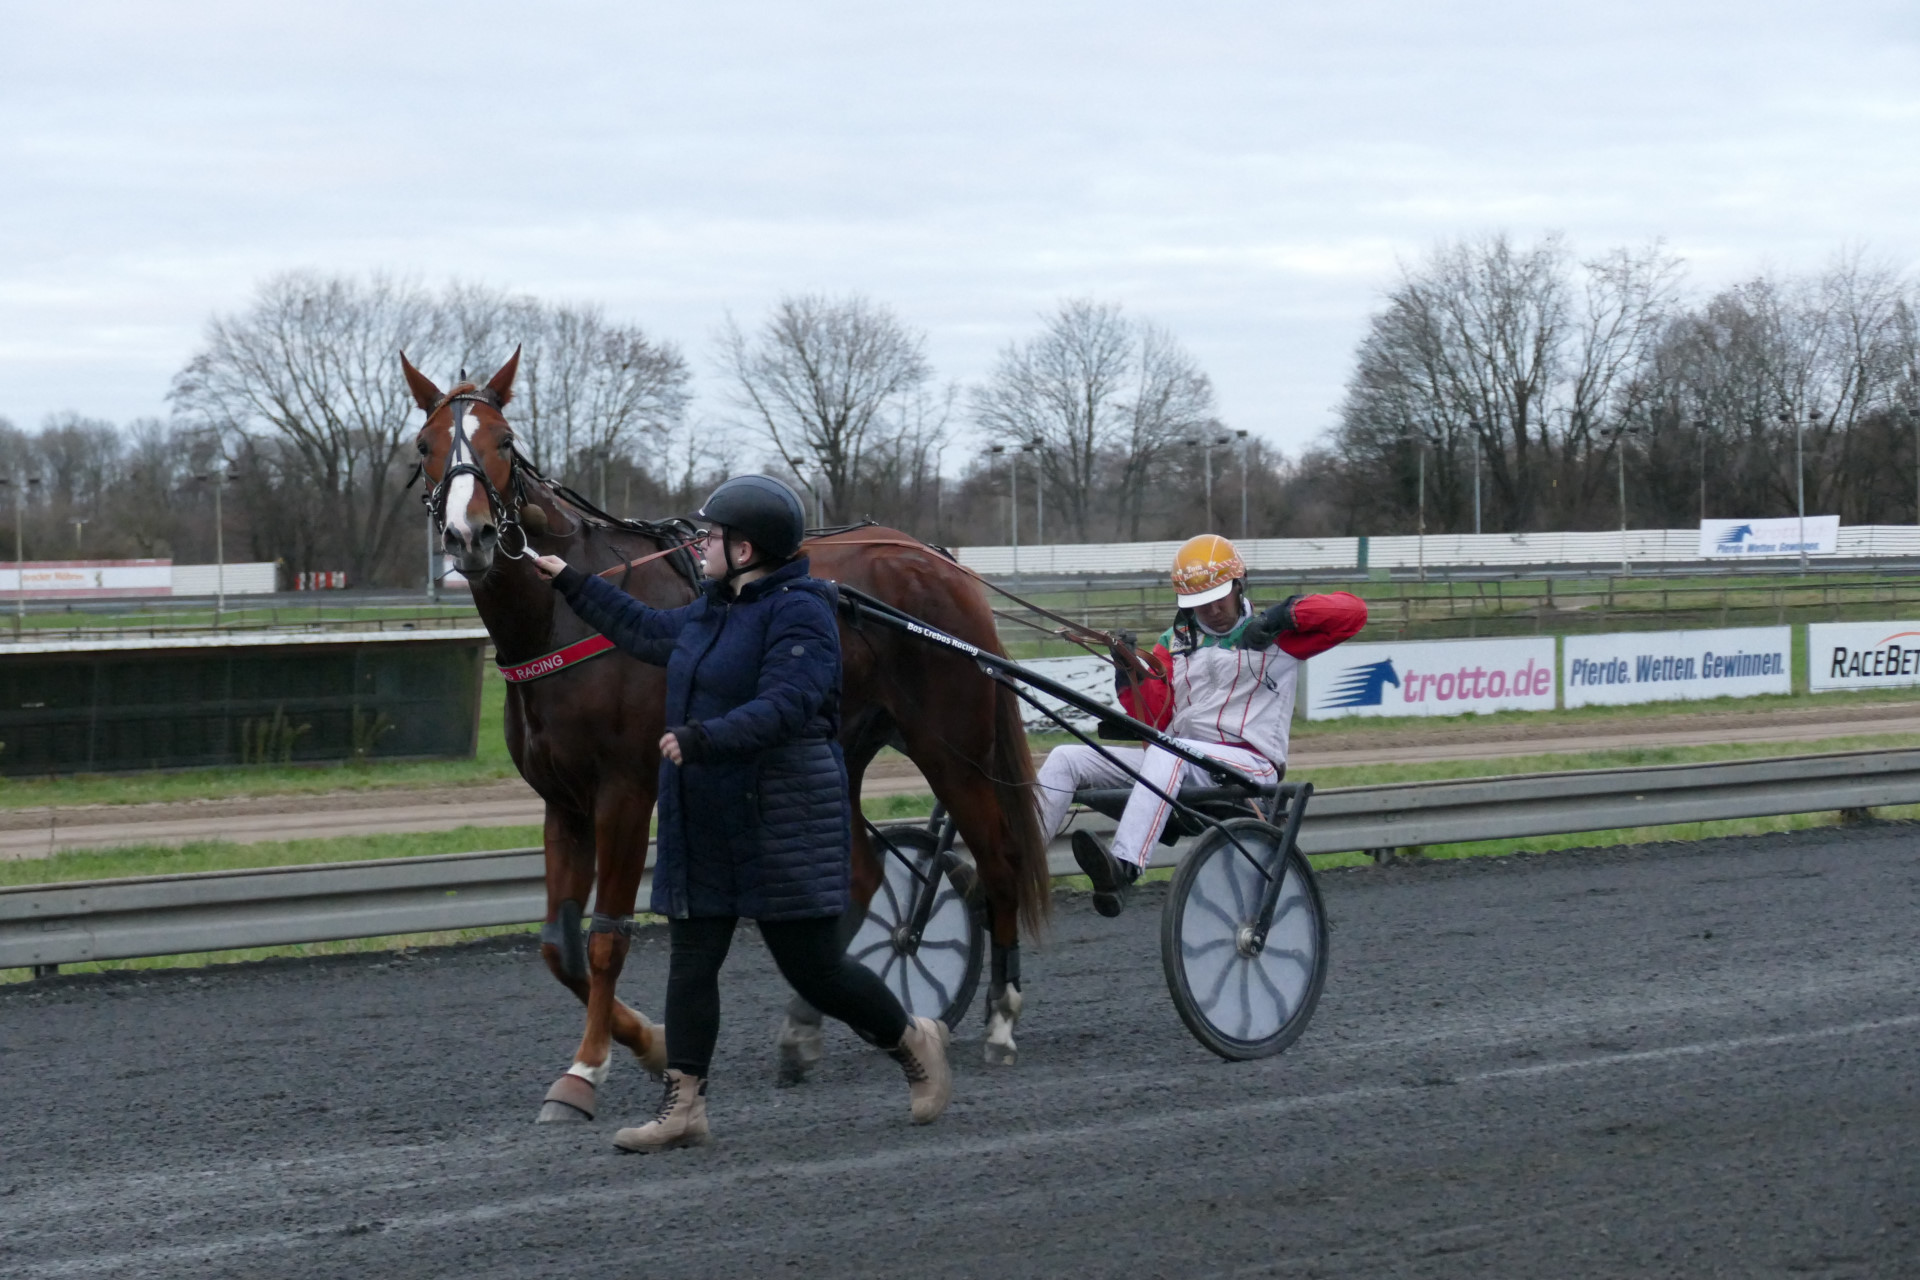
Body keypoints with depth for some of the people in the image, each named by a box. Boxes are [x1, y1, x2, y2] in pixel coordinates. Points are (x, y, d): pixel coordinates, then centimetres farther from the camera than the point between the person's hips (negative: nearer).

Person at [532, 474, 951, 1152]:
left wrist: (705, 737, -36)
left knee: (813, 966, -1)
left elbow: (784, 706, -26)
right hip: (704, 822, 9)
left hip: (781, 824, -9)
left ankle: (914, 1043, 22)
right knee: (691, 960, 4)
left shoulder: (798, 613, -15)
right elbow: (645, 631, 31)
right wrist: (571, 583, 33)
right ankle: (682, 1107, 6)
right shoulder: (715, 610, 14)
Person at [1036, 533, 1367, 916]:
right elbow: (1152, 722, 13)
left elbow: (1352, 611, -4)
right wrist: (1130, 675, -4)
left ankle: (1123, 867, -57)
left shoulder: (1274, 636, 8)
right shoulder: (1175, 643, 22)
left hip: (1250, 763, -6)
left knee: (1168, 753, -39)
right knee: (1066, 759, -7)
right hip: (1177, 763, 6)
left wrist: (1286, 614, -15)